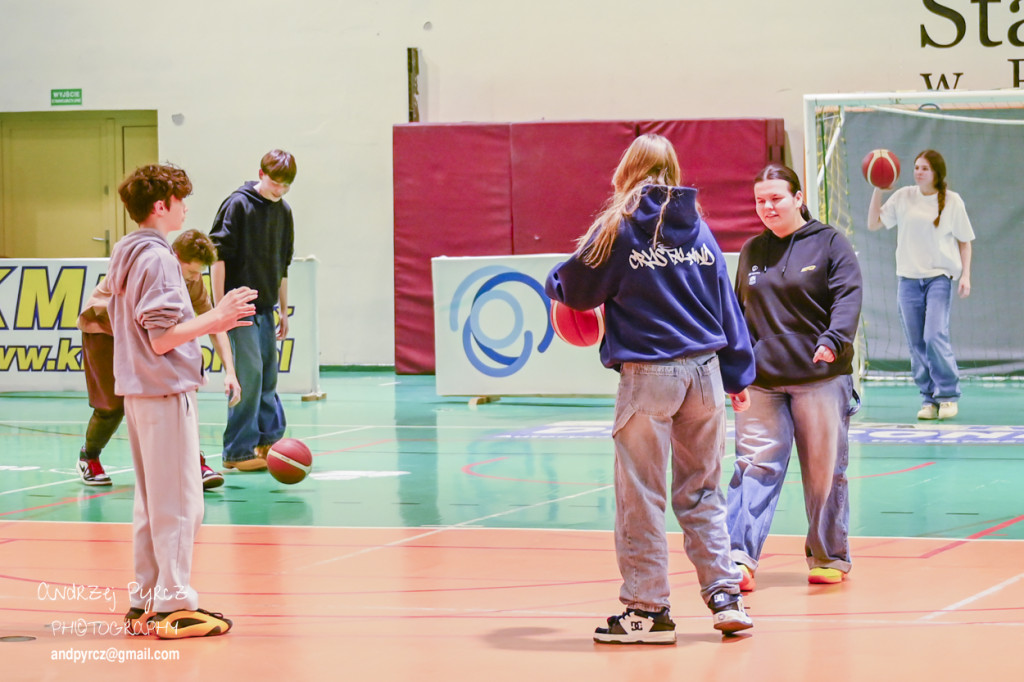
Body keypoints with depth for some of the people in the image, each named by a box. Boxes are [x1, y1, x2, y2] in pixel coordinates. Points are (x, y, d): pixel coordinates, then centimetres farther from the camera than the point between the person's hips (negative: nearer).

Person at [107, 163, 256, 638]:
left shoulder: (124, 255, 13)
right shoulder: (157, 258, -15)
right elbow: (162, 338, -20)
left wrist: (208, 321, 22)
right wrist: (215, 319, -15)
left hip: (137, 391, 10)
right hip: (167, 389, -10)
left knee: (152, 501, 14)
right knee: (179, 501, -5)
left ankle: (144, 602, 18)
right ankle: (174, 604, -3)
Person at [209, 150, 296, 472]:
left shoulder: (283, 212, 11)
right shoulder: (238, 204, -10)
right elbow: (218, 255, -11)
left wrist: (283, 311, 19)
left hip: (265, 306, 7)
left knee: (268, 374, 10)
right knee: (249, 372, -9)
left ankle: (269, 440, 20)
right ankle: (238, 451, -4)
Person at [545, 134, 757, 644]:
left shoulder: (618, 228, -4)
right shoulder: (697, 227, 8)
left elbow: (577, 289, 4)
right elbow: (726, 302, 12)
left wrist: (554, 283, 27)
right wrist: (738, 374, 19)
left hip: (647, 376, -4)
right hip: (705, 371, 5)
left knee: (641, 497, 4)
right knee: (702, 492, 14)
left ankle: (648, 609, 8)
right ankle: (725, 596, 11)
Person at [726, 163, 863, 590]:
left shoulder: (829, 244, 2)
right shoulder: (751, 252, 14)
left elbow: (848, 298, -9)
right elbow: (739, 312, 22)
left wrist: (833, 340, -26)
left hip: (820, 379, -3)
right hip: (761, 380, 3)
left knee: (824, 471, 5)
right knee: (755, 467, -7)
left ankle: (829, 557, 18)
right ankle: (740, 558, -12)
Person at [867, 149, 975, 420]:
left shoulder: (952, 201, 1)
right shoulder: (903, 197, 6)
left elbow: (964, 241, 8)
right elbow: (873, 224, 9)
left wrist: (965, 275, -1)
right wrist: (878, 191, -1)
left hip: (940, 276, -3)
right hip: (909, 278, 3)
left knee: (935, 335, -18)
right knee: (916, 344, 2)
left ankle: (948, 395, -5)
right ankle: (929, 399, 11)